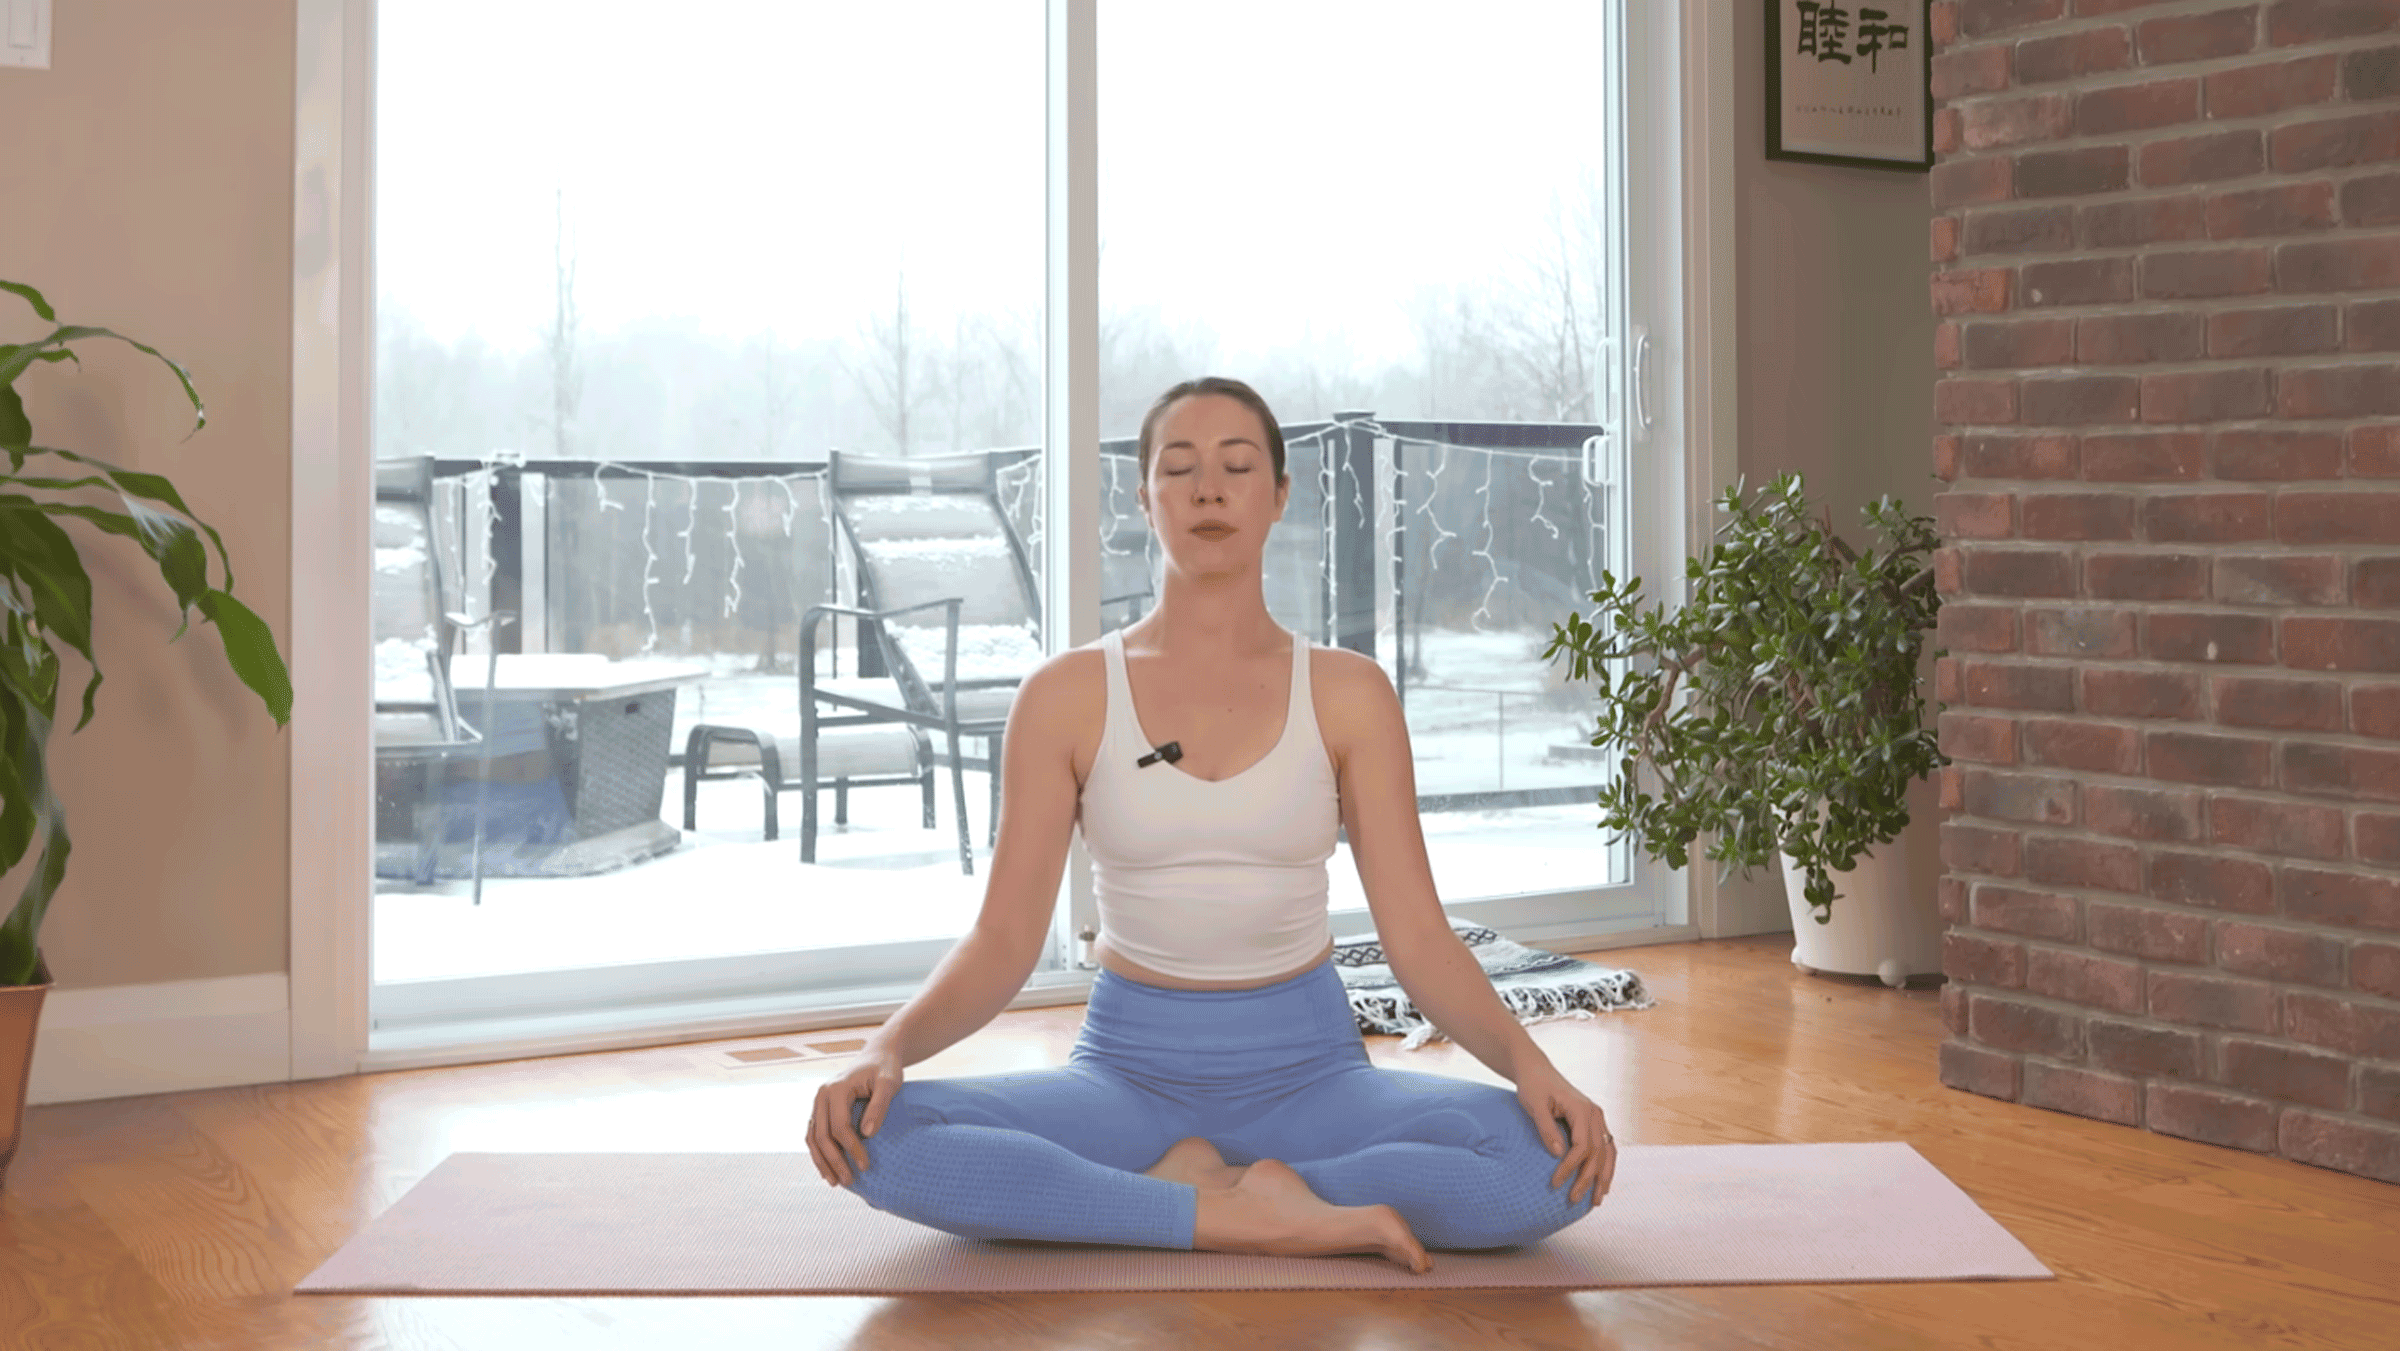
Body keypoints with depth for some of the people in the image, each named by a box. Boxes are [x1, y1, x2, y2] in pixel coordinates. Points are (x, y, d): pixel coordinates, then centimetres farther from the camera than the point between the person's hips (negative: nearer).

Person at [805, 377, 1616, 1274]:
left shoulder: (1348, 694, 0)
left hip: (1307, 1065, 0)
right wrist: (887, 1048, -23)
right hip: (1130, 1065, 0)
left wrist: (1526, 1058, -22)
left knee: (1553, 1163, -29)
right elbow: (1002, 941, -4)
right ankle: (1245, 1214, -21)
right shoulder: (1067, 695, -1)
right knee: (876, 1134, -29)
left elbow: (1418, 935, -4)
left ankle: (1190, 1185, -15)